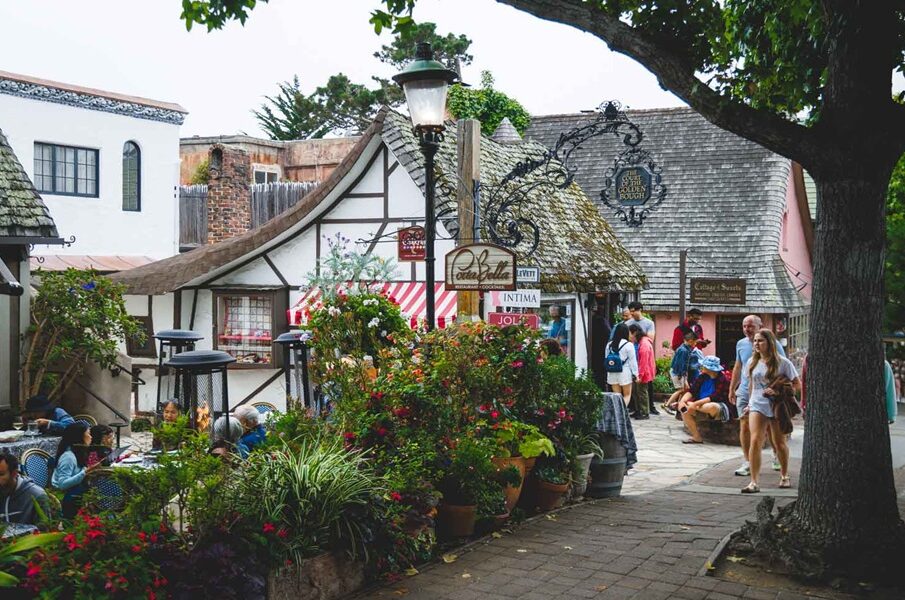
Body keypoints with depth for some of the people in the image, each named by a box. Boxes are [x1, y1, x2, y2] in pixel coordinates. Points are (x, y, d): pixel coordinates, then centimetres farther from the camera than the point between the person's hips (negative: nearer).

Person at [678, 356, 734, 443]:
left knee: (712, 407, -41)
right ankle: (696, 437, -12)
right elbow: (692, 390, 1)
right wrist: (683, 400, -18)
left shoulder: (722, 379, -15)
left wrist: (695, 404, -27)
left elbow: (714, 398, -23)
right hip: (702, 405, 7)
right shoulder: (703, 377, 5)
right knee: (684, 409, -14)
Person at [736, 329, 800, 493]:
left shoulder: (782, 362, -6)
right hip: (757, 405, 2)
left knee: (780, 443, 13)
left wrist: (778, 391, -16)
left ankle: (784, 476, 36)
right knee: (755, 441, -15)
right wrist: (750, 403, 17)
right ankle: (754, 482, -17)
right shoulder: (752, 362, 6)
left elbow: (797, 384, -4)